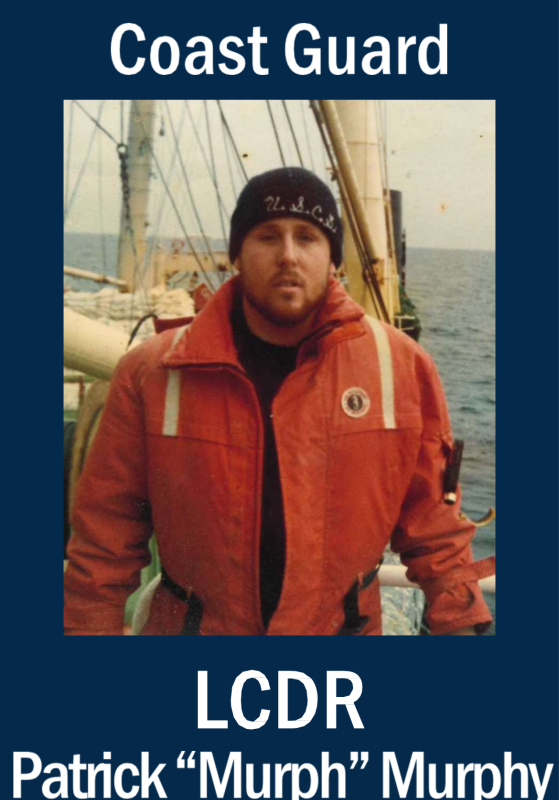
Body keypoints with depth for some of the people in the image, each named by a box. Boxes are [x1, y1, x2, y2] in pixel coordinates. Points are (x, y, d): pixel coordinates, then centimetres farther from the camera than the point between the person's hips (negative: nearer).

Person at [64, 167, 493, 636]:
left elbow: (431, 519, -1)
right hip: (195, 623, 0)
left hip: (344, 624, 1)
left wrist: (460, 619, -2)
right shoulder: (152, 375, -11)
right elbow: (107, 536, -5)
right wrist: (89, 624, -3)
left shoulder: (400, 365, -9)